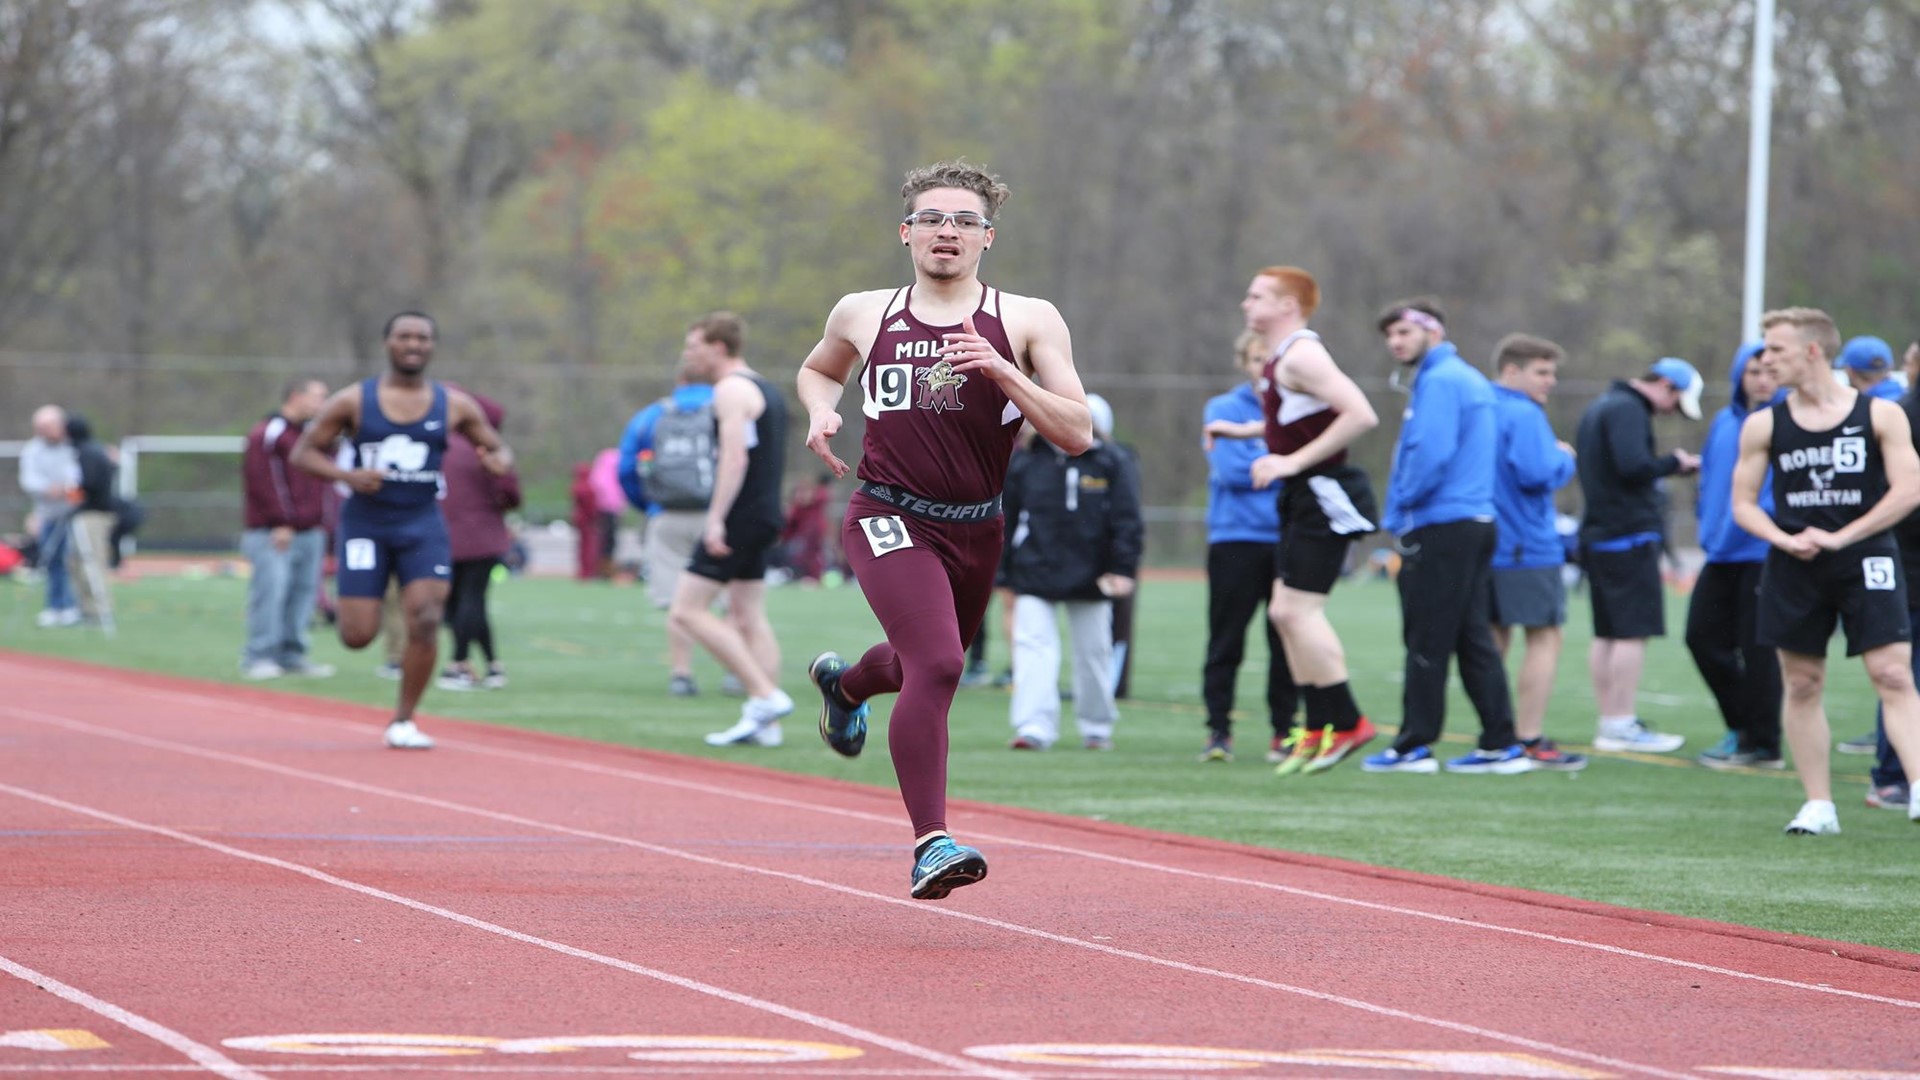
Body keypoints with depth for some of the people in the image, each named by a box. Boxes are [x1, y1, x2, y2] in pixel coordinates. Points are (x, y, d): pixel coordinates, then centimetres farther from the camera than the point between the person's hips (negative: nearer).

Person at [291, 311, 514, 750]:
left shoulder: (454, 406, 3)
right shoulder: (353, 401, -2)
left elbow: (498, 448, 13)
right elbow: (304, 451, 2)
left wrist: (500, 461, -13)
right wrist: (347, 476, -17)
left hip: (422, 524, 1)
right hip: (366, 523, -1)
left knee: (425, 623, -14)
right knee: (357, 637, -6)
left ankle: (403, 722, 2)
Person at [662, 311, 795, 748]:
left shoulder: (732, 390, -12)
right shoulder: (766, 389, 19)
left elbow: (735, 457, -22)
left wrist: (716, 519, -26)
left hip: (739, 515, -10)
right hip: (766, 513, 10)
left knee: (686, 612, -9)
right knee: (748, 617, 11)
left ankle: (766, 696, -15)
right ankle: (764, 724, 6)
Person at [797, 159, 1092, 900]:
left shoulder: (1027, 322, -3)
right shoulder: (863, 315, 2)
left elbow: (1078, 434, -10)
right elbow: (817, 370, 24)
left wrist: (1002, 372, -23)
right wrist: (821, 411, 1)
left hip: (976, 529, 3)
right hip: (889, 520, -3)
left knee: (926, 666, 25)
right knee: (936, 667, -25)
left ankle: (843, 684, 62)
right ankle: (931, 845, -24)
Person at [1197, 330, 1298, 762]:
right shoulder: (1224, 410, 4)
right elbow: (1231, 469, -8)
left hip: (1289, 542, 2)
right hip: (1236, 540, -2)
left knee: (1287, 642, 3)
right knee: (1226, 641, -2)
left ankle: (1284, 732, 9)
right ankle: (1218, 730, 2)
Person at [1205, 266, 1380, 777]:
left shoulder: (1301, 356, -16)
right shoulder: (1279, 361, 15)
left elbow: (1361, 415, -26)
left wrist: (1293, 462, -24)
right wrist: (1243, 430, 21)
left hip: (1324, 495, -10)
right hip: (1304, 500, 10)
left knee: (1299, 610, -11)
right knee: (1284, 611, 10)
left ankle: (1346, 723, -6)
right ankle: (1318, 726, 13)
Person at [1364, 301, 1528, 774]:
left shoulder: (1439, 382, -12)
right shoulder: (1471, 379, 18)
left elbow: (1430, 453, -22)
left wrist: (1400, 509, -7)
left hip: (1440, 527, -9)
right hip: (1476, 523, 9)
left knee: (1427, 641, -4)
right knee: (1474, 638, 8)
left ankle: (1414, 746, -1)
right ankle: (1501, 744, 6)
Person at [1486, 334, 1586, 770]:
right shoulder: (1524, 415, -15)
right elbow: (1537, 474, -24)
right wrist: (1565, 459, -4)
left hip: (1486, 547, 9)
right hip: (1528, 547, -9)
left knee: (1494, 636, 14)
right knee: (1546, 636, -4)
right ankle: (1530, 739, -7)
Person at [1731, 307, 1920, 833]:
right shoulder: (1764, 425, 5)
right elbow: (1743, 503, 8)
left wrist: (1840, 537, -13)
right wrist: (1785, 539, -11)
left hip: (1866, 559, -3)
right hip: (1794, 570, 3)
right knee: (1802, 684, 5)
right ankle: (1818, 805, 12)